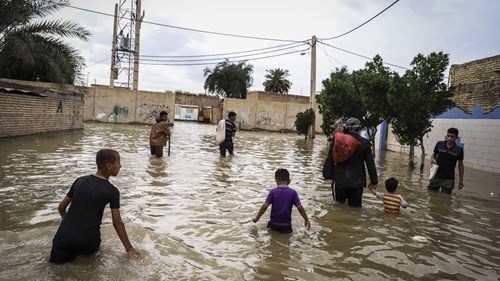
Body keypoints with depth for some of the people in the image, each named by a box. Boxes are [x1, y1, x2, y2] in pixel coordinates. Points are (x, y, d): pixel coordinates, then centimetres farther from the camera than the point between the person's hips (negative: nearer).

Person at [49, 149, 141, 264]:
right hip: (88, 240, -1)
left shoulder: (80, 180, 5)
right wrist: (129, 248, 4)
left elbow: (61, 207, 13)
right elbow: (117, 222, -5)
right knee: (91, 249, 32)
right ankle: (85, 251, 9)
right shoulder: (112, 191, -7)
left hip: (65, 235, 1)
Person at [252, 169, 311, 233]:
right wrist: (306, 220, 4)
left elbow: (264, 206, -11)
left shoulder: (273, 191, -6)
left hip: (274, 224, 1)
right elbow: (300, 207, -8)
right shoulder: (293, 192, -5)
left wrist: (257, 218, 0)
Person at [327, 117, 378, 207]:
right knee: (355, 206, 11)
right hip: (357, 181, 0)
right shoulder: (365, 143, -5)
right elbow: (370, 164, -4)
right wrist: (374, 181, 3)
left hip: (339, 179, 1)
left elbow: (330, 157, 7)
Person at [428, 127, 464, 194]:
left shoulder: (459, 149, -4)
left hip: (448, 179, -1)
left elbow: (460, 164, 4)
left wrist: (461, 180, 3)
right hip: (436, 176, 2)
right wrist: (432, 159, -10)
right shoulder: (439, 144, -1)